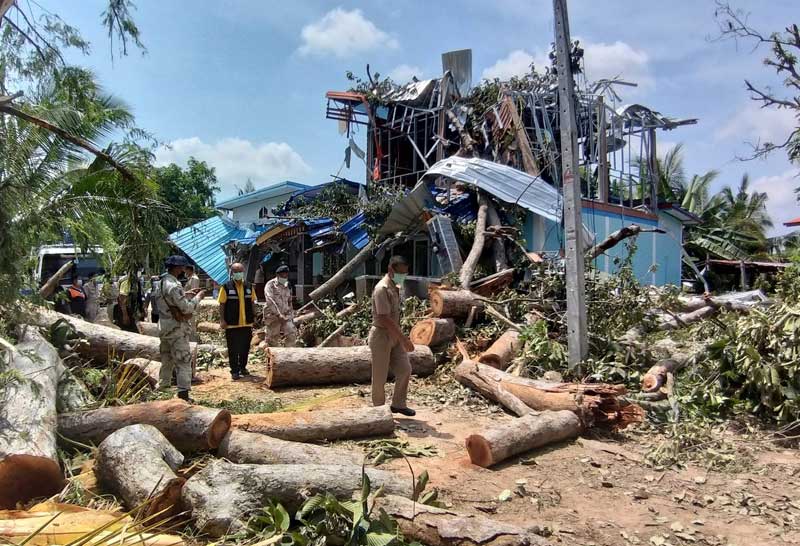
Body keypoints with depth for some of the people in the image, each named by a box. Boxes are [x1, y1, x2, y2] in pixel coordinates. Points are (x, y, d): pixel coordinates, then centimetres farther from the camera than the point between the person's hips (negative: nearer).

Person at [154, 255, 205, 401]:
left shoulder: (161, 282, 9)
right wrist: (198, 297, -8)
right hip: (176, 329, -10)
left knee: (167, 361, 19)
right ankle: (183, 395, -5)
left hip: (164, 327, 10)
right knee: (183, 362, -5)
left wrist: (186, 294, 13)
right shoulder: (173, 285, -21)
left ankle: (162, 390, 27)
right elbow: (187, 308, -22)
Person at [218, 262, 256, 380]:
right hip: (232, 325, -4)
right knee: (233, 349, 2)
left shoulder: (249, 287, 7)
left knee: (245, 348, 12)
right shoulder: (226, 287, -4)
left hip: (247, 324, 4)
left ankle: (243, 367, 26)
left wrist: (253, 318, 9)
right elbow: (222, 304, -4)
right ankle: (234, 371, 9)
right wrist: (222, 320, -10)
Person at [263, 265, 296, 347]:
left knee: (292, 334, -11)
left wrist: (291, 315, 17)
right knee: (272, 339, 2)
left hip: (286, 316, 5)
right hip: (273, 316, -5)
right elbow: (270, 301, -18)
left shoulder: (287, 286, 14)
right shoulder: (270, 285, -6)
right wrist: (279, 314, -26)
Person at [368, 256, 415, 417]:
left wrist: (401, 336, 18)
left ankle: (398, 404, 23)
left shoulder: (395, 287, 8)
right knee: (380, 376, 4)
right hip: (381, 335, -9)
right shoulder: (382, 289, -21)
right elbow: (385, 319, -26)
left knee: (405, 369, 8)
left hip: (394, 335, 9)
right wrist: (404, 339, -25)